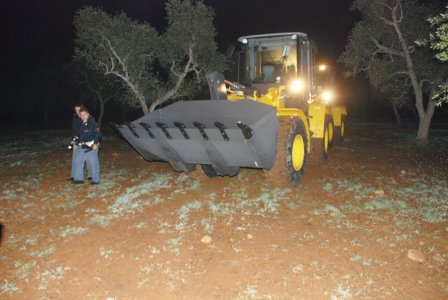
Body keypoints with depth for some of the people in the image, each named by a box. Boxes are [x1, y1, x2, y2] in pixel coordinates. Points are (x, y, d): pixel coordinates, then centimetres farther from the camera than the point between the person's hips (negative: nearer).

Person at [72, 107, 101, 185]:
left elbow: (98, 134, -15)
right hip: (82, 146, 8)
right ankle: (78, 178, 20)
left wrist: (95, 143, -23)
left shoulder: (92, 123, -10)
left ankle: (95, 180, 11)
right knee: (77, 161, 9)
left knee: (93, 162, -1)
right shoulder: (81, 124, 11)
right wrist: (76, 144, 19)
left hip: (91, 146, -8)